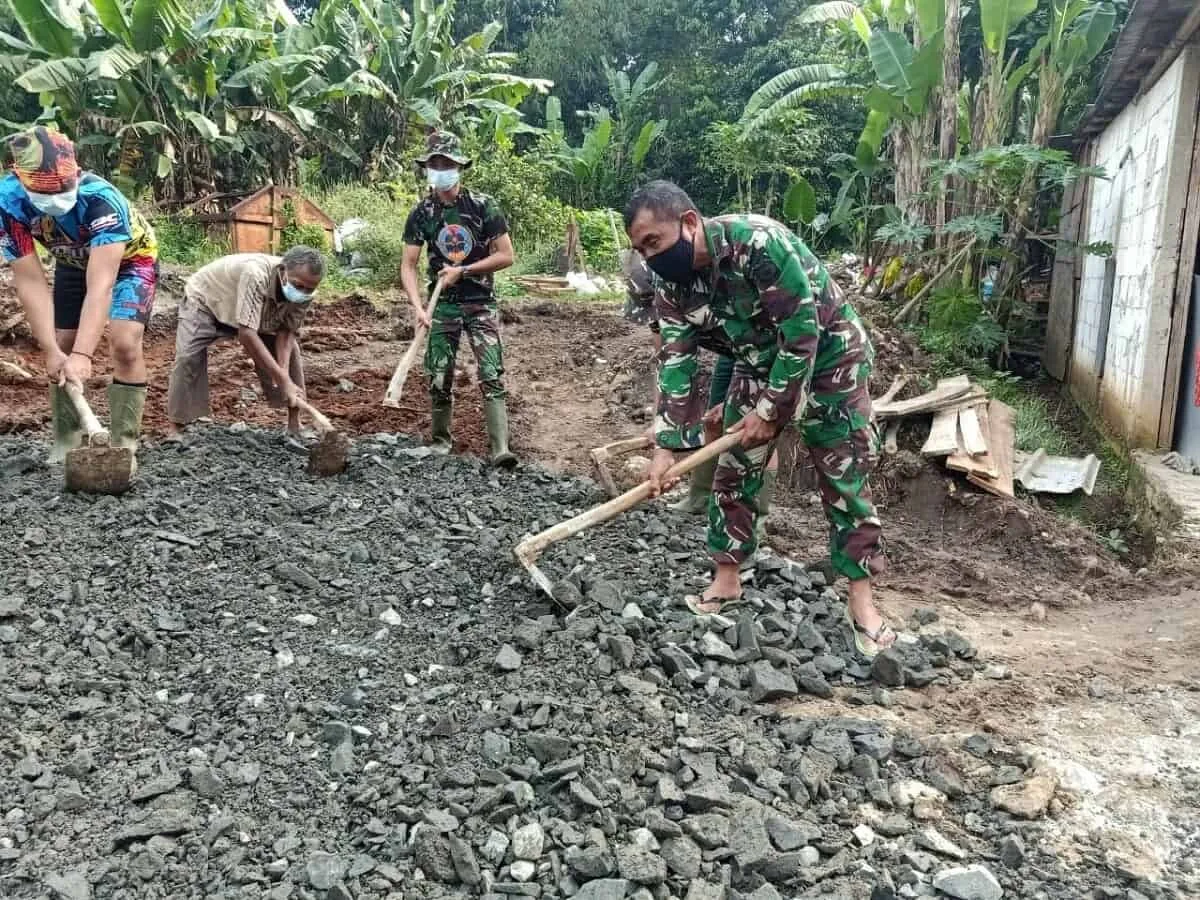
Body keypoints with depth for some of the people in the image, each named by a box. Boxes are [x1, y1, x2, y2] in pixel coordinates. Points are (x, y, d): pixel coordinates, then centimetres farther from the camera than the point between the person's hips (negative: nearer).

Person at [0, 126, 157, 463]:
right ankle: (65, 445, 17)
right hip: (73, 263, 4)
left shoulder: (101, 198, -42)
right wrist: (52, 351, -34)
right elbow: (30, 282, -27)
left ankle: (124, 446, -10)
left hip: (130, 258, -4)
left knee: (125, 344, -20)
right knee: (63, 349, 2)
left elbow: (100, 285, -46)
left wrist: (82, 354, -53)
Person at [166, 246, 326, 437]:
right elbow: (246, 334, -49)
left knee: (290, 351, -5)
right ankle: (177, 429, -12)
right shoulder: (256, 274, -46)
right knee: (189, 356, -23)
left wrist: (284, 372, -38)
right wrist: (283, 380, -50)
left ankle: (294, 422, 6)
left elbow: (287, 332, -20)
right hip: (204, 300, -5)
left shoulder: (303, 293, -26)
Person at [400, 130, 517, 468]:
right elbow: (408, 266, -3)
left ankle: (501, 448, -15)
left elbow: (505, 256, -8)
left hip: (481, 303, -2)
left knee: (492, 376, -11)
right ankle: (440, 441, 23)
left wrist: (462, 270, -14)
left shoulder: (482, 205, -8)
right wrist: (418, 307, -18)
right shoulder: (421, 213, -2)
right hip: (443, 304, 2)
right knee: (439, 378, 4)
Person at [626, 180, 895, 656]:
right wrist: (666, 446, -18)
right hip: (759, 364, 6)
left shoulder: (758, 241, -33)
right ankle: (726, 580, 19)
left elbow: (803, 330, -29)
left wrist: (772, 411, -23)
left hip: (827, 355, -6)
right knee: (732, 471, 5)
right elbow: (675, 364, -10)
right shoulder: (672, 286, -12)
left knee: (845, 477, -3)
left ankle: (861, 599, 7)